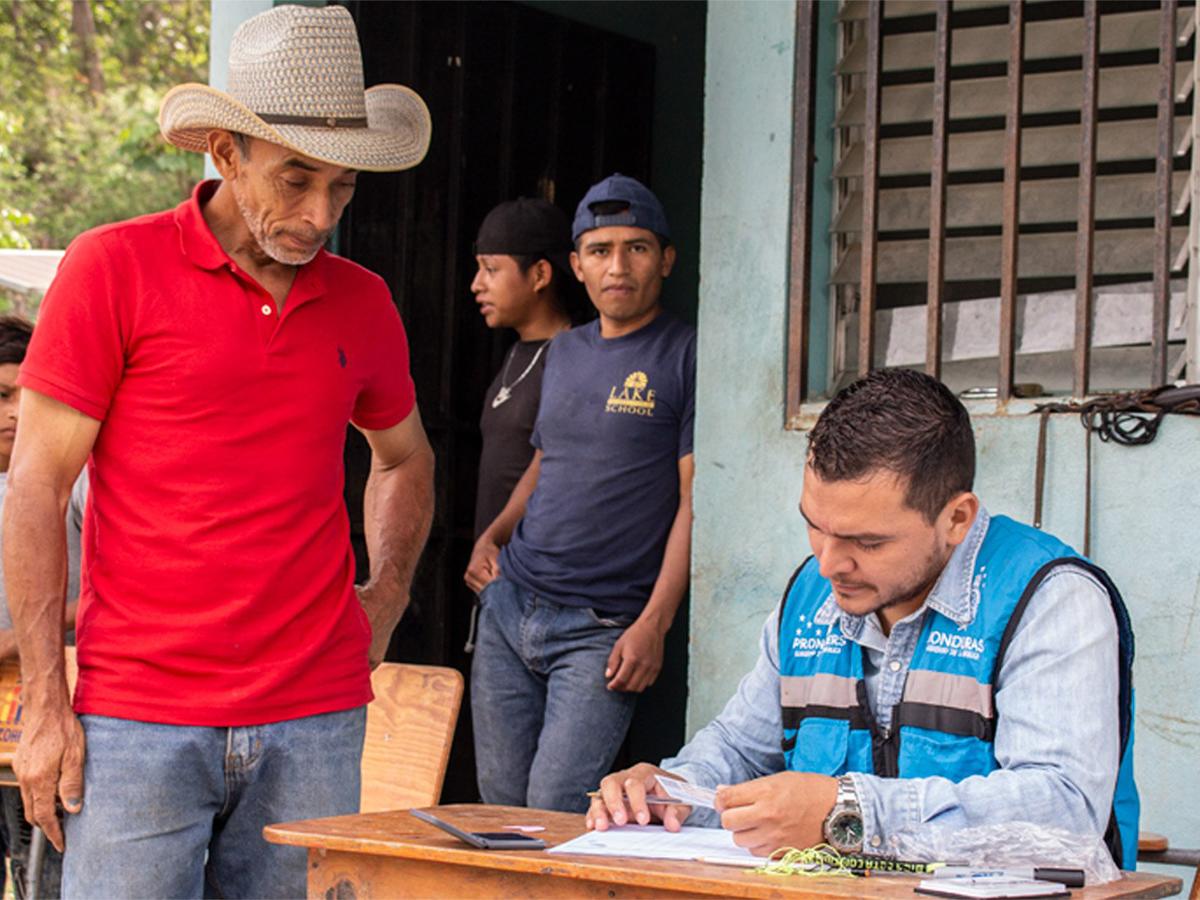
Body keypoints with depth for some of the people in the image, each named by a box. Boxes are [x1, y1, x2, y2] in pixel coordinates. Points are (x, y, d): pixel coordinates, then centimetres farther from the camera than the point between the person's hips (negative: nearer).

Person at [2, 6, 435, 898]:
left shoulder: (362, 303, 11)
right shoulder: (115, 268, -1)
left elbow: (405, 457, 32)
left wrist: (388, 594, 17)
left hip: (315, 723, 4)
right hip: (138, 723, -4)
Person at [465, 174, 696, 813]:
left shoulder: (686, 357, -5)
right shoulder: (564, 353, 15)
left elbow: (694, 498, -9)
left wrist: (653, 623, -15)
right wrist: (494, 535, 9)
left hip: (602, 628, -6)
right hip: (508, 605, 6)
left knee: (554, 813, -13)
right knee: (501, 805, 7)